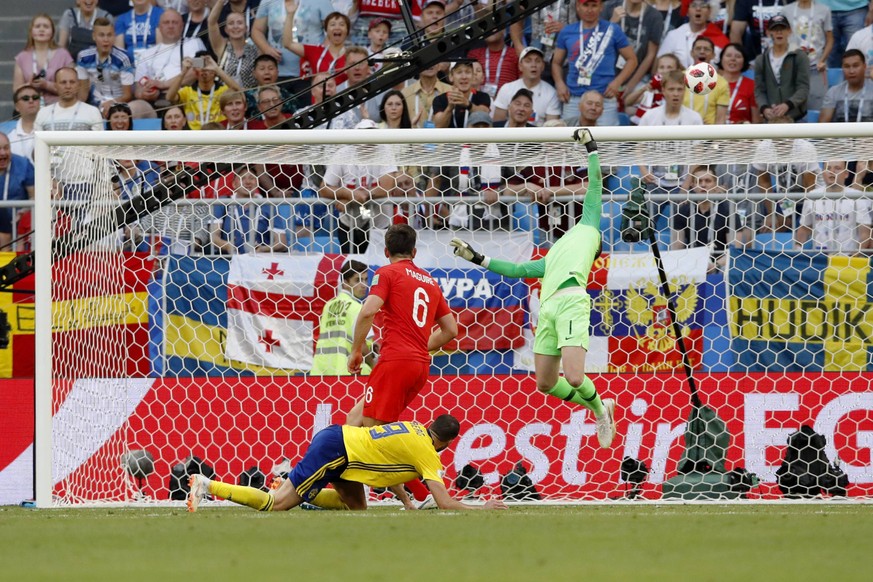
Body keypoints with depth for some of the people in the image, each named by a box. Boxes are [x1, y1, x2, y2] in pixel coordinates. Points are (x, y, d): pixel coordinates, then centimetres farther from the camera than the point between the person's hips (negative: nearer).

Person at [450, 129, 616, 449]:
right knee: (546, 384, 3)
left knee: (574, 378, -18)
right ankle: (599, 407, 23)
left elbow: (596, 183, 21)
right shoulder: (551, 259, 33)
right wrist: (477, 258, 38)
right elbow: (518, 269, 37)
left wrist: (590, 145, 19)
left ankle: (600, 408, 11)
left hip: (571, 303, -7)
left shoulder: (589, 226, 21)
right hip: (548, 308, 7)